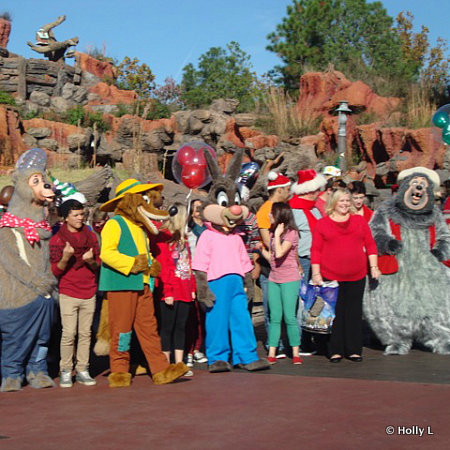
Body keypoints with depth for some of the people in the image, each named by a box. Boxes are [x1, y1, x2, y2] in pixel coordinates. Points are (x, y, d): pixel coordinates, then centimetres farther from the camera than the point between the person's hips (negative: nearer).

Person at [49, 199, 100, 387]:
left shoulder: (90, 236, 10)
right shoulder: (57, 240, 1)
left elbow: (98, 266, 13)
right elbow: (55, 271, -1)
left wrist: (91, 261, -10)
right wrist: (65, 258, -20)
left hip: (89, 292, 3)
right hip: (68, 293, -3)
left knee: (85, 333, 3)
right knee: (69, 333, -8)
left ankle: (82, 370, 9)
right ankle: (66, 372, 1)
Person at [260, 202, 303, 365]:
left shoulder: (291, 233, -9)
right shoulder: (272, 232, 13)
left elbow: (279, 253, -22)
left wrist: (277, 234, -15)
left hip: (290, 280, -7)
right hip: (274, 279, 7)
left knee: (289, 317, -6)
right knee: (275, 318, 5)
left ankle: (295, 353, 2)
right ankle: (272, 354, 5)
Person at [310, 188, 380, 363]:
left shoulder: (359, 221, 10)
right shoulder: (322, 224, 4)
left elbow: (370, 244, 12)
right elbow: (316, 250, 2)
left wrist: (373, 266, 5)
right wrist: (316, 273, -4)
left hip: (356, 276, 2)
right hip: (331, 277, -2)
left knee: (354, 313, 5)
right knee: (335, 314, 1)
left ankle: (354, 350, 13)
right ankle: (336, 351, 9)